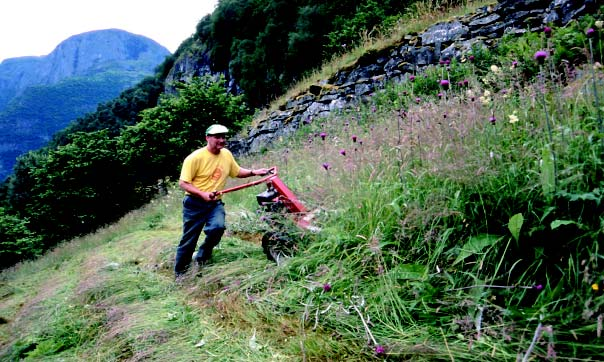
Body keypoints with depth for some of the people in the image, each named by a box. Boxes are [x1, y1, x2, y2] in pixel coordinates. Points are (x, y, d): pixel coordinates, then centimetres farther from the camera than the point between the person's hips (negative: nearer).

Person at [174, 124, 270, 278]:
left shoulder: (227, 154, 3)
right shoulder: (195, 157, -15)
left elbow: (236, 171, 19)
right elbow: (183, 183, -15)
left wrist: (254, 172, 4)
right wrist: (203, 194, -26)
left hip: (215, 203, 4)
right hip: (195, 204, -4)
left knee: (218, 227, -23)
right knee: (189, 240, 3)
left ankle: (201, 259, 5)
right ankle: (180, 274, 24)